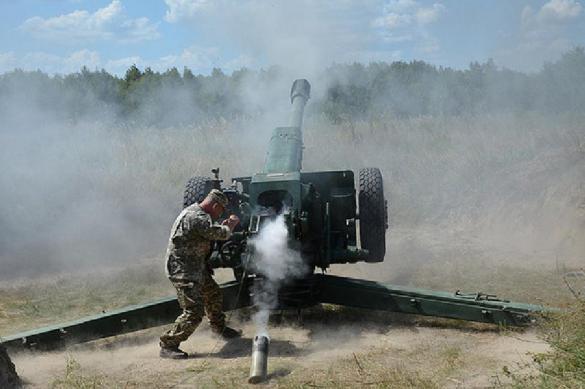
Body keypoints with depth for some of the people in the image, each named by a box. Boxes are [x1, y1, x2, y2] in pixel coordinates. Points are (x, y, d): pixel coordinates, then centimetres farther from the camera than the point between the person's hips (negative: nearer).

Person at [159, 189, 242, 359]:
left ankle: (219, 328, 45)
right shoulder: (197, 217, -24)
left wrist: (224, 225, 11)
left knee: (214, 295, 24)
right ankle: (168, 345, -5)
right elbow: (221, 234, -24)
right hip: (183, 271, -11)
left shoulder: (195, 213, 10)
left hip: (197, 269, 11)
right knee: (193, 313, -13)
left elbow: (209, 234, 23)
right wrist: (232, 224, -4)